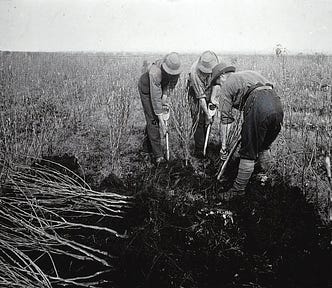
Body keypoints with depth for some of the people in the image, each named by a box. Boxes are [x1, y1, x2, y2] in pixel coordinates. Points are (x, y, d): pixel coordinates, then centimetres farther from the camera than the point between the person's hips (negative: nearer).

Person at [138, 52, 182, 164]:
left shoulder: (176, 67, -24)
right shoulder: (155, 73, -41)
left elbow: (170, 82, -5)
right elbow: (155, 98, -38)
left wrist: (165, 96, -20)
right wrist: (161, 118, -35)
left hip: (159, 88, 6)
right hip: (146, 89, -6)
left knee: (154, 117, 9)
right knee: (152, 119, -11)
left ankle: (147, 146, 28)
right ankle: (158, 155, -9)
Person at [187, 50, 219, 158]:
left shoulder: (214, 65, -19)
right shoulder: (194, 73, -34)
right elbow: (201, 97, -33)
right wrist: (207, 114, -31)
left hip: (209, 94, 5)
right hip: (196, 97, -5)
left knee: (208, 122, 6)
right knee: (199, 122, -8)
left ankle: (205, 145, 20)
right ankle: (199, 150, -2)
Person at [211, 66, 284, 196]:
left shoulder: (226, 86, 15)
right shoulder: (250, 73, 35)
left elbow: (225, 119, 10)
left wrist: (224, 146, 13)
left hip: (258, 107, -7)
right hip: (277, 104, 7)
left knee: (248, 152, 4)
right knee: (264, 146, 26)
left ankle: (238, 190, 15)